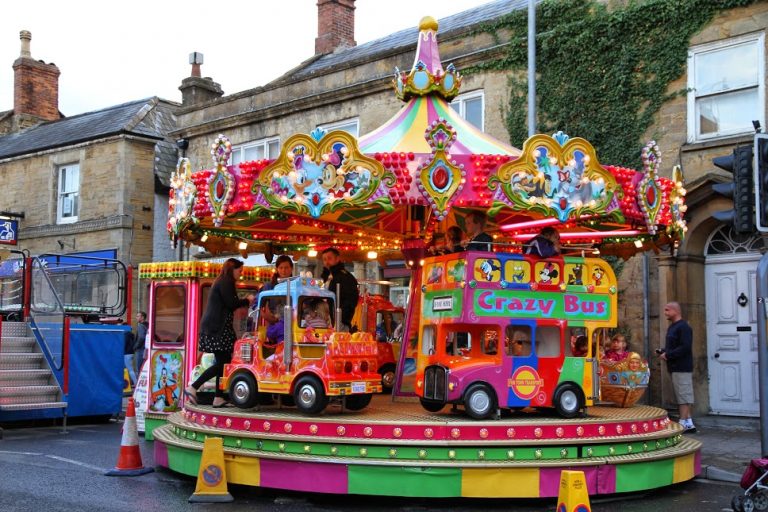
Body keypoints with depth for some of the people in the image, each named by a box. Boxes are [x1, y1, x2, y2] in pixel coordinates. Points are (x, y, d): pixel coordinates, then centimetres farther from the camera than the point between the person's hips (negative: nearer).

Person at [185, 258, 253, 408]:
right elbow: (231, 304, -15)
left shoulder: (221, 282, 22)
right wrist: (247, 301, 0)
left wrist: (244, 302, 15)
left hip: (214, 327, 10)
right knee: (222, 363, -11)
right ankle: (193, 388, -13)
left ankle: (218, 398, 4)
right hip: (218, 328, -10)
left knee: (222, 362, 7)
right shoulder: (226, 282, -8)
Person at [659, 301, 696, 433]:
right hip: (675, 367, 10)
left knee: (683, 395, -6)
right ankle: (688, 422, 17)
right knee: (684, 396, 12)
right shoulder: (672, 327, 17)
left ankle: (683, 423, -3)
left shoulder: (683, 327, -14)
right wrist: (663, 351, 6)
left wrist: (668, 355, -18)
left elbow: (685, 347, -23)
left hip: (682, 368, -10)